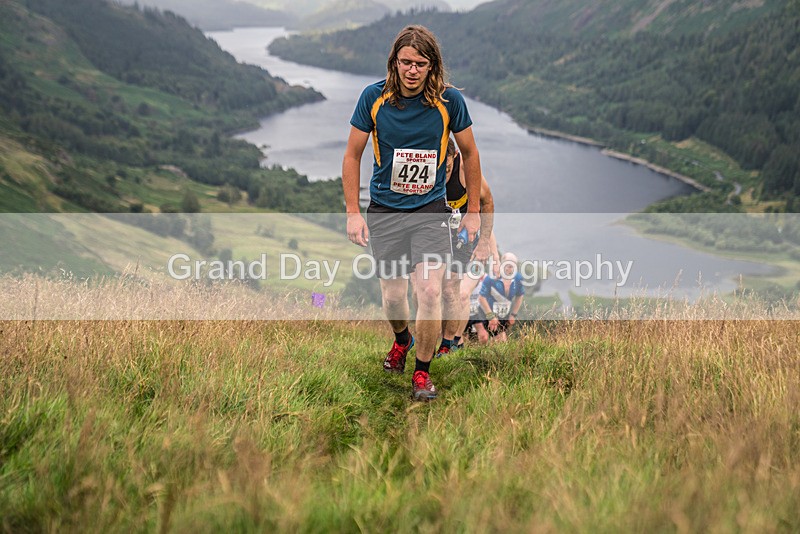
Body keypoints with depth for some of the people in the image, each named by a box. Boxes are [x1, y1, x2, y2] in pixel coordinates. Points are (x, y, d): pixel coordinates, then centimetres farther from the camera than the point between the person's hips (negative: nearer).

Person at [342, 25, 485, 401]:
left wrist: (473, 211, 7)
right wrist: (352, 212, -4)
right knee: (392, 295, 4)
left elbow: (469, 153, 5)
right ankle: (402, 340, 40)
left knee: (430, 291, -14)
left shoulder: (449, 101, -10)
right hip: (385, 210, 1)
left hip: (431, 208, -1)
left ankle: (422, 373, 4)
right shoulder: (374, 97, -10)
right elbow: (353, 154, 1)